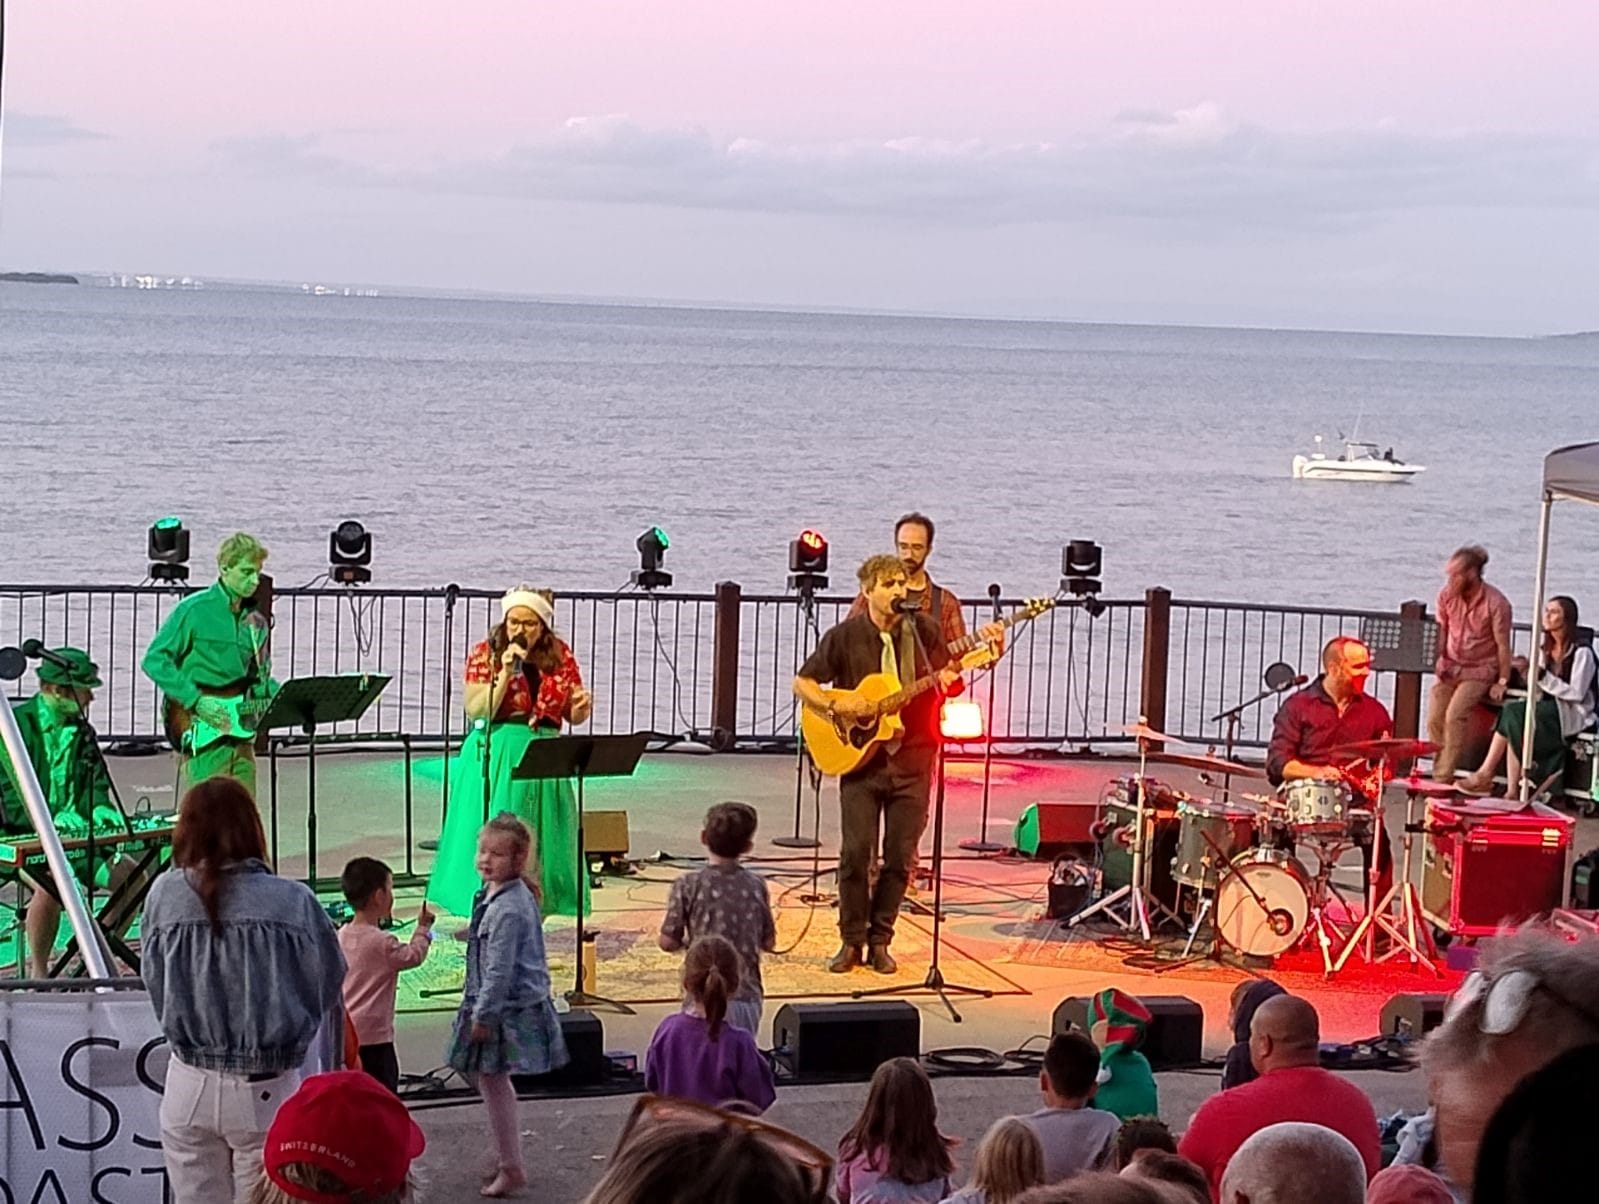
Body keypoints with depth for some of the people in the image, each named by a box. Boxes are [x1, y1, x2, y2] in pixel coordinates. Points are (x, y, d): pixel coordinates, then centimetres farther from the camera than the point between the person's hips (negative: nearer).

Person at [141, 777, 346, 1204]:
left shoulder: (165, 895, -7)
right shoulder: (293, 901, -11)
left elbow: (155, 985, -1)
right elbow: (326, 988, 0)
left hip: (190, 1087, 2)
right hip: (266, 1090, -1)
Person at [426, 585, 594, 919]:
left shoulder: (560, 656, 6)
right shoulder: (485, 654, -2)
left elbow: (573, 716, 11)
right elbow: (477, 711, -12)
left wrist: (582, 707, -12)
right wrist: (505, 673, -19)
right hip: (495, 758, -3)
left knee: (539, 845, 4)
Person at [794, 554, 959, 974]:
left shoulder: (924, 631, 3)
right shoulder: (845, 636, -1)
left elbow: (945, 679, 11)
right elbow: (802, 683, 3)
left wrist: (950, 679, -12)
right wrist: (835, 706, -13)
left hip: (911, 758, 2)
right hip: (860, 756, -1)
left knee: (900, 856, 2)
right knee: (856, 851, -6)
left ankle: (879, 940, 16)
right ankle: (852, 940, 8)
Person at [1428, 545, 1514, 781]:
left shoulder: (1496, 603, -16)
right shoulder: (1446, 595, -2)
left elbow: (1503, 645, -11)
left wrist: (1502, 682, -12)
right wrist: (1440, 660, -2)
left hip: (1480, 670, -5)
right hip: (1450, 668, 5)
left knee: (1456, 715, -25)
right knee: (1434, 718, -13)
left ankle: (1444, 778, -21)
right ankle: (1438, 777, -2)